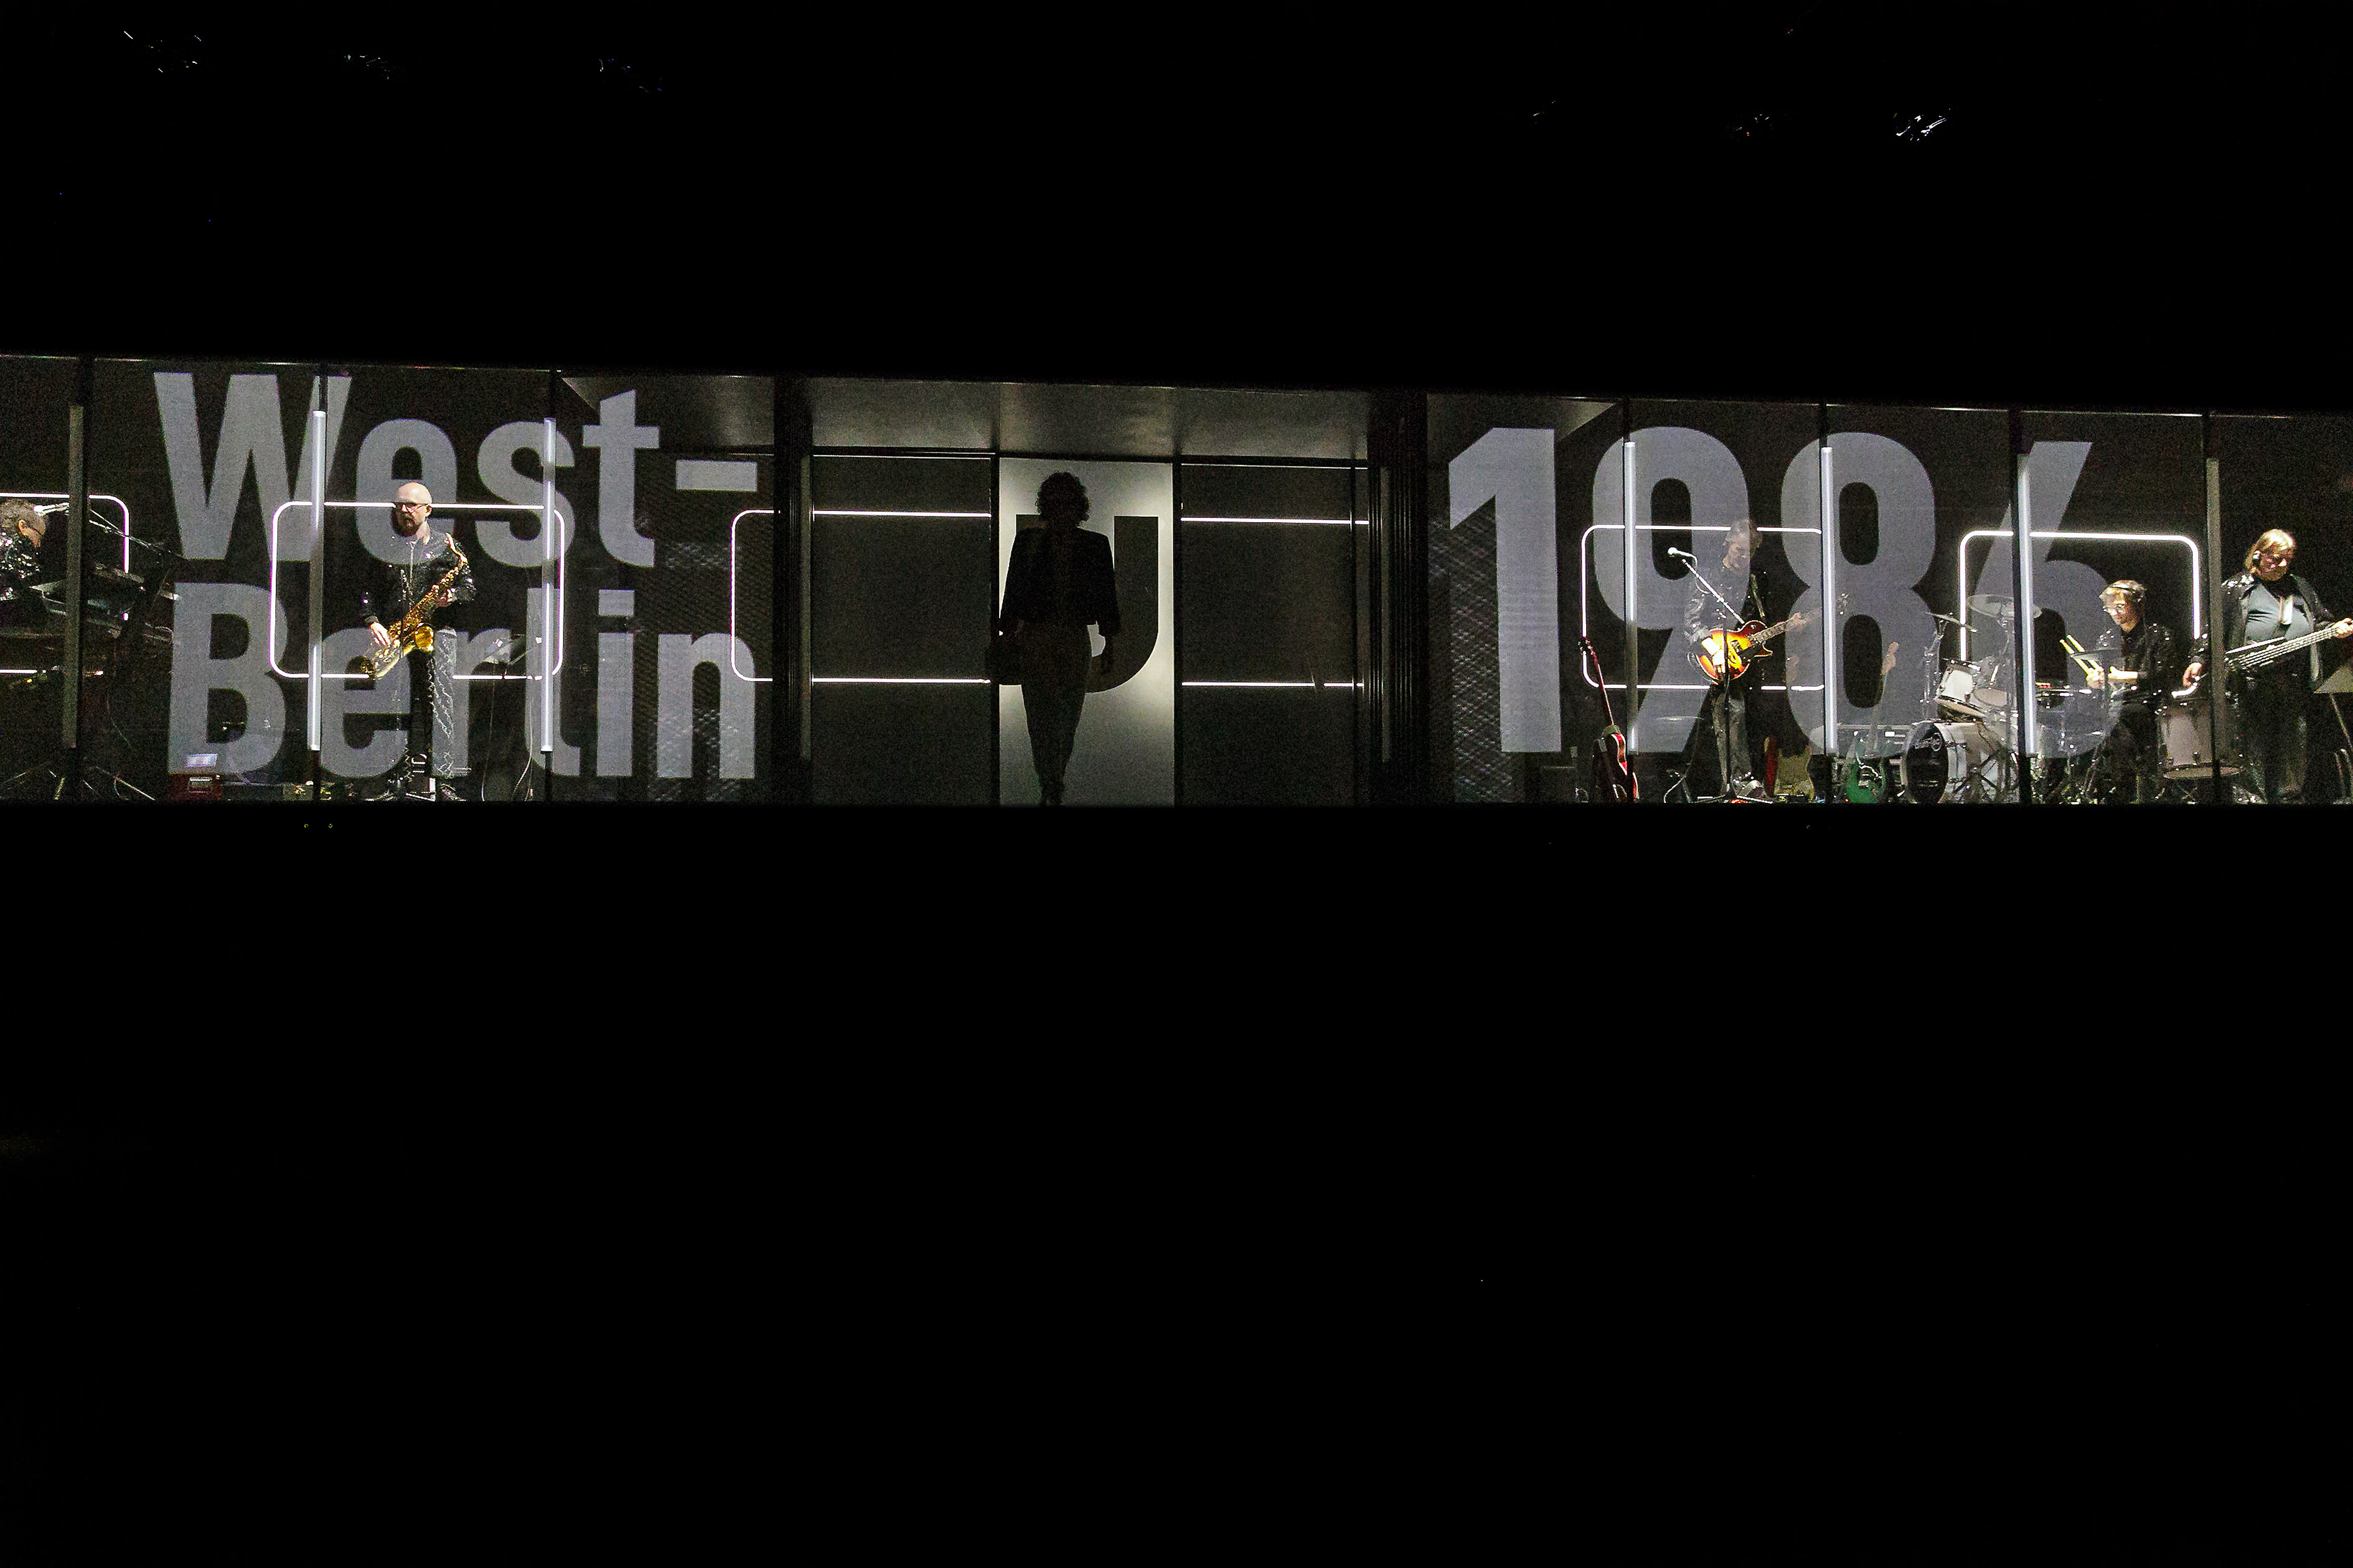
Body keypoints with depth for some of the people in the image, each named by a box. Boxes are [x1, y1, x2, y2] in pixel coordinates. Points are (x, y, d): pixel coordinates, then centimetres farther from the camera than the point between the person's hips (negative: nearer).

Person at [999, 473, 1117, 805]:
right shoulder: (1027, 542, 3)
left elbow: (1107, 596, 7)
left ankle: (1053, 785, 21)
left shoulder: (1095, 546, 4)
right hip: (1034, 639, -1)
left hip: (1075, 641, 1)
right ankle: (1050, 790, -2)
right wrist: (1010, 638, 3)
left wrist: (1109, 645, 4)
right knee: (1040, 719, -5)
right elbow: (1014, 591, 6)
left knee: (1067, 719, 6)